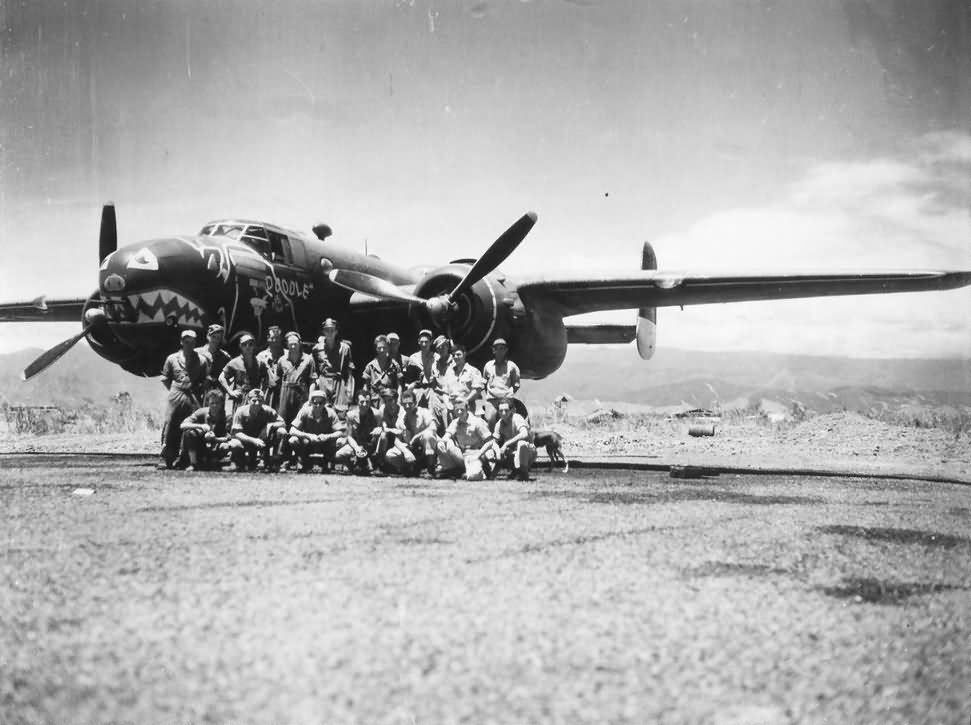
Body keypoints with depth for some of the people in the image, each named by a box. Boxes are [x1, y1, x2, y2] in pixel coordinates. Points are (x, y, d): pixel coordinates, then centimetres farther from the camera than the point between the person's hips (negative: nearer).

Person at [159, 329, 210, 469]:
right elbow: (165, 378, 17)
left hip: (194, 398, 0)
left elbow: (206, 380, 12)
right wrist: (174, 390, 8)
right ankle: (166, 459, -5)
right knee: (170, 427, -7)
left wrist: (197, 391, 2)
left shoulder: (201, 360, 10)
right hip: (176, 397, 0)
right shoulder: (172, 359, 12)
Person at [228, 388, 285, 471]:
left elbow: (282, 423, -12)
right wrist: (253, 440, -39)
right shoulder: (241, 412, -20)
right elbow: (236, 433, -26)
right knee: (235, 445, -38)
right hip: (245, 439, -2)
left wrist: (270, 426, -32)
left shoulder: (267, 410, -14)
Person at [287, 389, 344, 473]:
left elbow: (340, 432, -20)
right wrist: (308, 435, -38)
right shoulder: (305, 411, -17)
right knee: (293, 441, -29)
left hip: (325, 446, 0)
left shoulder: (330, 413, -16)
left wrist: (327, 436, -39)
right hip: (308, 444, 1)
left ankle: (325, 465, 0)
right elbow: (292, 431, -22)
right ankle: (306, 465, 0)